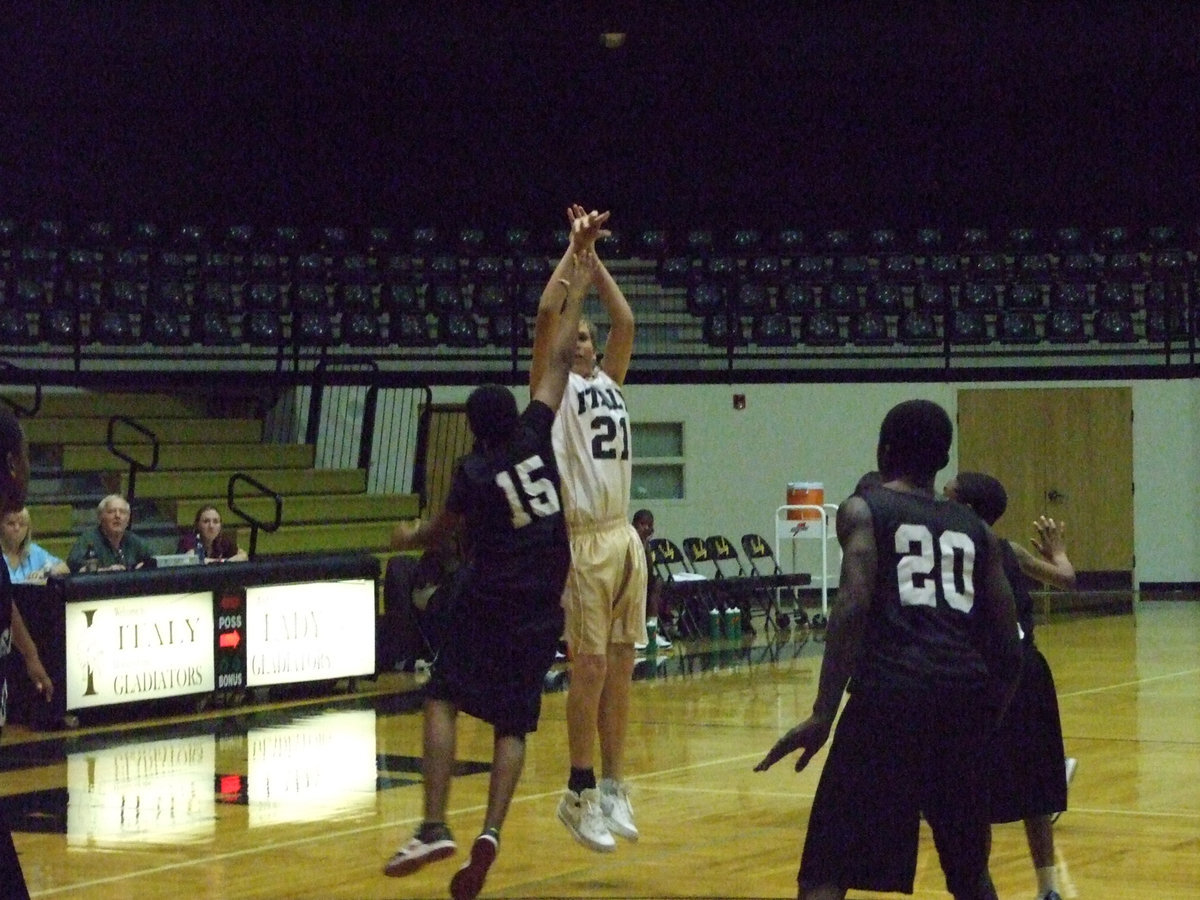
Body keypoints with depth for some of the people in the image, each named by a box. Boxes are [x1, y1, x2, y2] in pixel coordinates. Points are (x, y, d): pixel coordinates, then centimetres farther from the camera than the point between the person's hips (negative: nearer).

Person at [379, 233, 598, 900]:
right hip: (542, 608, 3)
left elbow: (441, 533, 9)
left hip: (488, 603, -3)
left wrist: (407, 537, 30)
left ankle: (435, 827, -10)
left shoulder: (474, 471, -6)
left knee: (443, 700, 6)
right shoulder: (536, 436, 0)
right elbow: (560, 361, 7)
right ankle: (490, 833, -13)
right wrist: (576, 295, 14)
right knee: (513, 725, 5)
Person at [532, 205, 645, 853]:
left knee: (620, 666, 7)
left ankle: (613, 787, 12)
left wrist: (593, 257, 15)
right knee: (590, 665, -7)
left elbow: (625, 320, 17)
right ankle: (579, 793, 0)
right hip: (583, 539, -6)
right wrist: (574, 250, -7)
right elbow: (547, 315, -11)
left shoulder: (609, 381, 18)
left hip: (624, 537, 6)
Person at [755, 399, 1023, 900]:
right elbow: (1008, 647, 17)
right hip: (966, 693, 4)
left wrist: (823, 714, -12)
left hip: (892, 690, -4)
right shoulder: (975, 530, 22)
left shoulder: (863, 511, 10)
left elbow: (854, 605, -8)